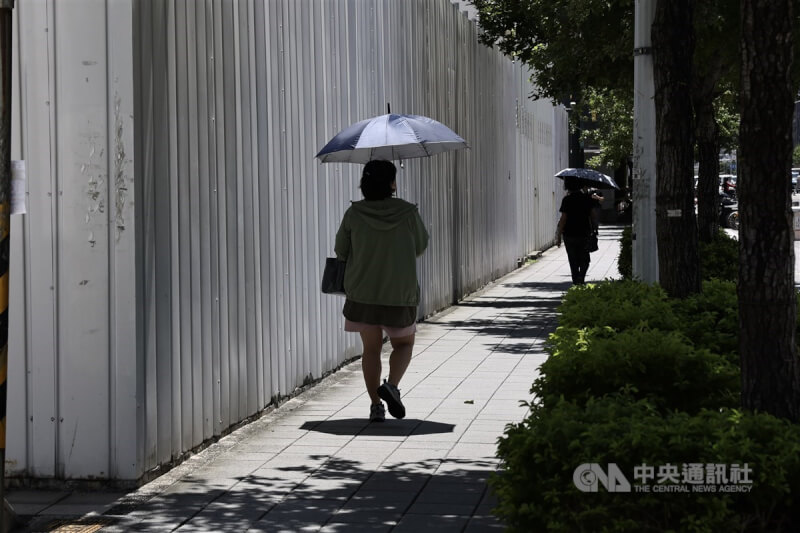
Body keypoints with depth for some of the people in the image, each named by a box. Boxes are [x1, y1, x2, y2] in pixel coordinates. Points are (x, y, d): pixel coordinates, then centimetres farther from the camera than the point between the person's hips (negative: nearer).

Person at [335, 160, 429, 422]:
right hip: (400, 293, -1)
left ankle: (375, 405, 7)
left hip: (362, 292, 1)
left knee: (371, 348, 11)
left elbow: (341, 252, 2)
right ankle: (391, 384, -9)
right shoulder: (408, 212, -9)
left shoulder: (354, 214, -7)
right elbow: (421, 247, 5)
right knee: (404, 344, 16)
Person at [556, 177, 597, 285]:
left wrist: (559, 236, -7)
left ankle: (576, 282, 9)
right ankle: (581, 277, -10)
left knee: (573, 261, 9)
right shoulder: (587, 198, 0)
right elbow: (593, 215, 4)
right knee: (584, 259, 11)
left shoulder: (567, 200, -10)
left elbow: (563, 219, -12)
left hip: (570, 235, -2)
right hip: (584, 234, 2)